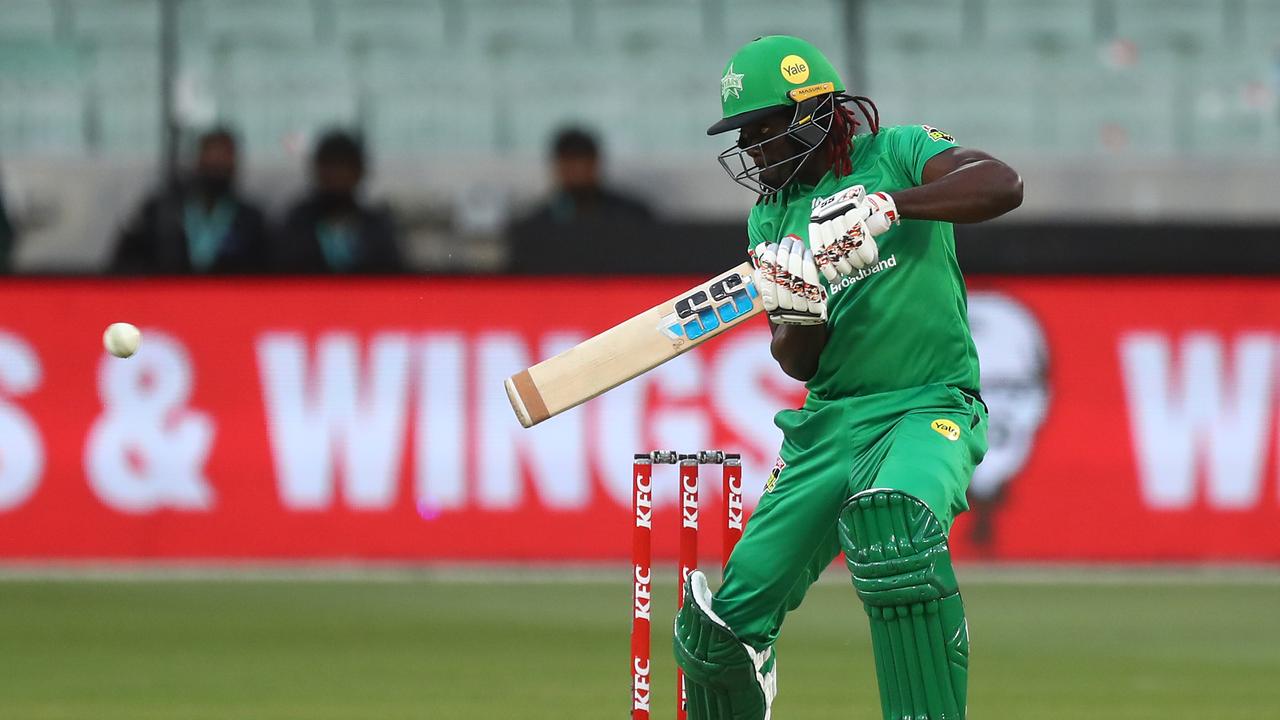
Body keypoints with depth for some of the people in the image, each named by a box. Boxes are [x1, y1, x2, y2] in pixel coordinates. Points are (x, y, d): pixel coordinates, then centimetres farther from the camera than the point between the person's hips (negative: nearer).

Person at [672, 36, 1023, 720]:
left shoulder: (896, 154, -2)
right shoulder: (771, 217, 13)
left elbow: (1001, 185, -21)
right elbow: (796, 363, 8)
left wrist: (884, 206, -31)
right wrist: (794, 312, -15)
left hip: (927, 407, -6)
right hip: (826, 425, 6)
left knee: (889, 517, -39)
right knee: (723, 625, -2)